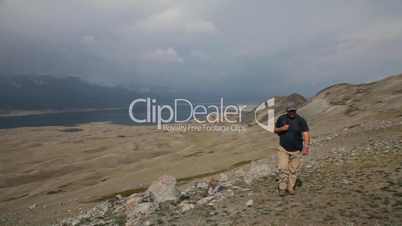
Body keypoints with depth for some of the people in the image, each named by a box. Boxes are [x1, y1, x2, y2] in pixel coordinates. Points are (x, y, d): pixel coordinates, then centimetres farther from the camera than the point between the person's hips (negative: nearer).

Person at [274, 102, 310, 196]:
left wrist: (306, 146, -29)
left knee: (293, 170, 8)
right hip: (283, 149, 0)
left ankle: (290, 187, 24)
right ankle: (282, 188, 6)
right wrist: (281, 129, -12)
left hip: (296, 150, 0)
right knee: (283, 168, -7)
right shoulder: (281, 118, 1)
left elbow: (306, 134, -15)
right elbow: (275, 130, 11)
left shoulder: (301, 120, -6)